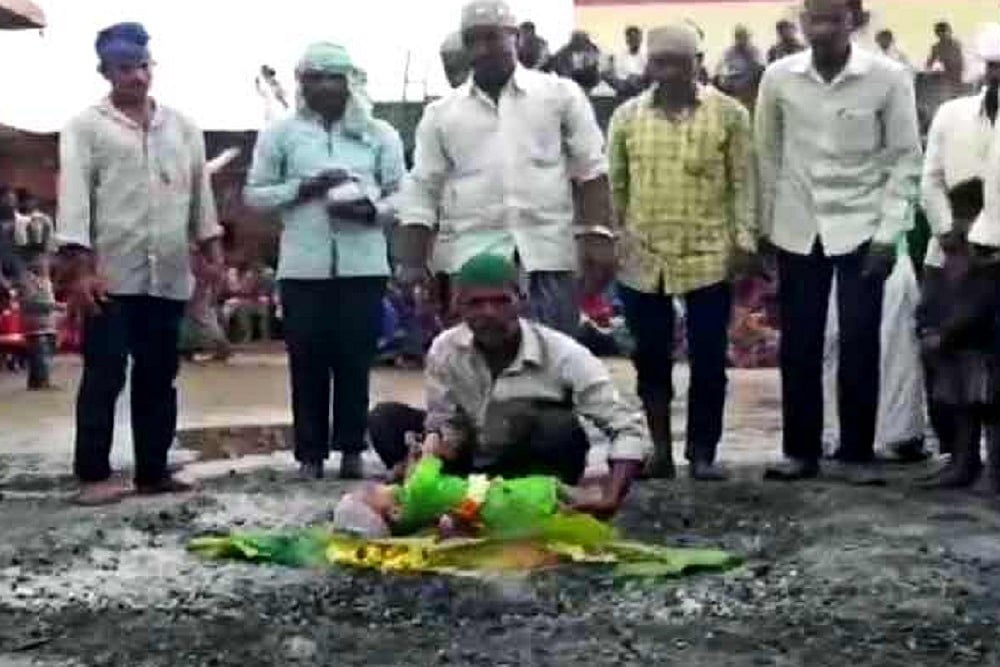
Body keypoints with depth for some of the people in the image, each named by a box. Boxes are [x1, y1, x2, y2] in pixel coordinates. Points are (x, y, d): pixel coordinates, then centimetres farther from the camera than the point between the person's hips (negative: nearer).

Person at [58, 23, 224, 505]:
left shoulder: (182, 127, 14)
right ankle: (93, 475, 5)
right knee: (103, 378, -2)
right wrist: (80, 269, -13)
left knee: (158, 377, 9)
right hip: (111, 276, -4)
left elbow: (201, 191, 15)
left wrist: (212, 250, 7)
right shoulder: (86, 127, 1)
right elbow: (74, 197, -5)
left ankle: (153, 471, 17)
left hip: (168, 276, 4)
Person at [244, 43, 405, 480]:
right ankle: (310, 453, 9)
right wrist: (304, 187, -10)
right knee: (307, 362, 2)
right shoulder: (281, 134, 7)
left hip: (363, 265, 0)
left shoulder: (380, 134, 9)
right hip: (303, 267, 0)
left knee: (355, 360, 3)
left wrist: (371, 210, -14)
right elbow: (254, 195, 5)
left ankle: (351, 449, 12)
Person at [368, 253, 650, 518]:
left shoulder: (562, 354, -22)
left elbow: (630, 430, -24)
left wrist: (610, 498, -40)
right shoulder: (444, 350, -13)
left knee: (559, 426, -33)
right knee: (386, 418, -15)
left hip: (536, 473, -3)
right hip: (471, 470, 3)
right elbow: (444, 429, -6)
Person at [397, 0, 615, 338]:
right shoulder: (441, 112, 11)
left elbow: (591, 170, 5)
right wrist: (413, 262, 0)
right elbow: (422, 192, 9)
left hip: (547, 254, -1)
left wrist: (597, 234, -7)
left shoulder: (560, 93, 8)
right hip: (469, 259, 1)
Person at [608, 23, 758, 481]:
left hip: (708, 256, -2)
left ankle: (703, 453, 14)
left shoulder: (728, 113, 0)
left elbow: (742, 182, 1)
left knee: (708, 359, 2)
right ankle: (660, 449, 20)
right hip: (641, 259, 2)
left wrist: (744, 239, -5)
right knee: (650, 358, 8)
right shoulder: (627, 115, 5)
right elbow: (614, 185, 10)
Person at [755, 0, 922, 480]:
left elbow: (905, 157, -4)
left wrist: (888, 232, -10)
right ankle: (801, 450, 17)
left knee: (859, 345, 1)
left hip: (861, 228, -2)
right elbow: (767, 156, 5)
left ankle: (857, 452, 14)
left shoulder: (888, 77, -8)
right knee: (798, 347, 6)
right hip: (797, 230, 2)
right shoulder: (778, 77, -3)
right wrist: (766, 227, 5)